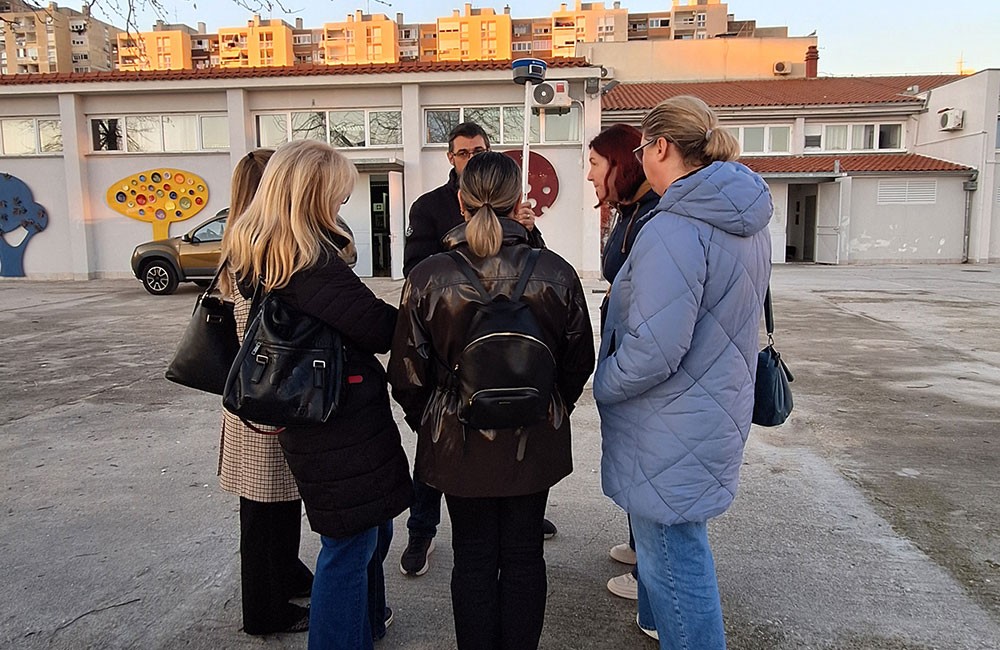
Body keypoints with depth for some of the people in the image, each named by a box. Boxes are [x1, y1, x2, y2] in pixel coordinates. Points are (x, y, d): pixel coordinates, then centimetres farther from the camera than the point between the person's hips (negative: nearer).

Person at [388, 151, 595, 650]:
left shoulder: (427, 278, -15)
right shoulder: (556, 273, -12)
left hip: (459, 441, -1)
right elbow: (579, 362, 0)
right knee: (523, 556, 17)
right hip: (534, 441, 1)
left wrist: (428, 423, 12)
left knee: (473, 558, 15)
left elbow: (408, 374, -7)